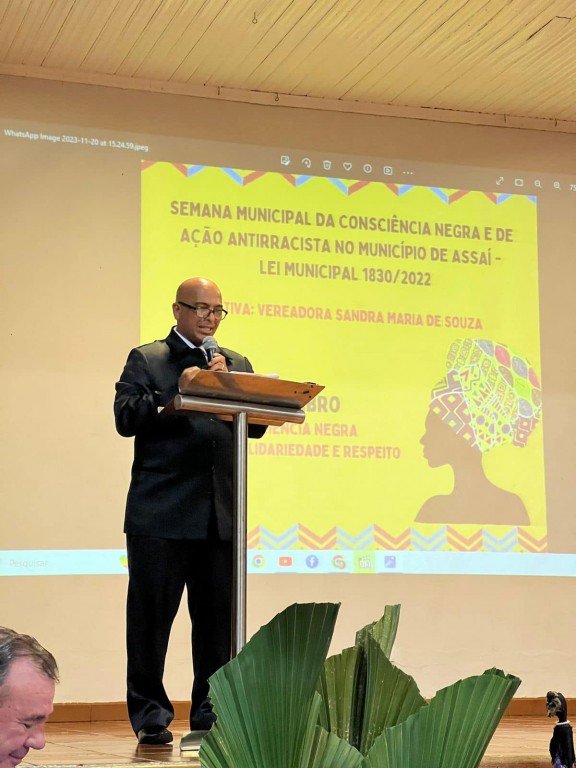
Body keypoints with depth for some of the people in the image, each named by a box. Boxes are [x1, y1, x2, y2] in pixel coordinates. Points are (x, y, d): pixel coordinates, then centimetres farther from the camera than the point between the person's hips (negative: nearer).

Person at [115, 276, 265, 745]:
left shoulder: (237, 364, 18)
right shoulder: (146, 359, 7)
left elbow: (257, 425, 8)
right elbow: (126, 417, -5)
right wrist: (174, 394, -14)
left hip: (220, 513, 4)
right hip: (161, 512, -4)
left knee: (218, 616, 5)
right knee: (152, 613, -1)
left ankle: (211, 713, 15)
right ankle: (150, 715, 7)